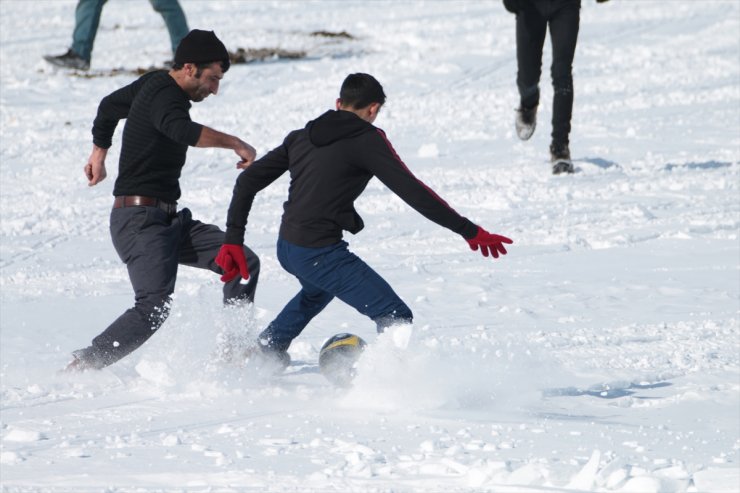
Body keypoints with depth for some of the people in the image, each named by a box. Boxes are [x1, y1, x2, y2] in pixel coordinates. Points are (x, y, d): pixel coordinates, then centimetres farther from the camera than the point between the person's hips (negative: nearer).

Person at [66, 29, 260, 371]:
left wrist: (99, 151, 46)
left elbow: (109, 106, 32)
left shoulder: (154, 84, 14)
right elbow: (180, 130, -40)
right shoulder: (164, 95, -16)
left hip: (168, 220, 10)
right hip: (140, 220, -10)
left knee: (244, 263, 1)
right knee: (154, 306, -24)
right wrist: (234, 144, -36)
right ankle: (81, 366, -17)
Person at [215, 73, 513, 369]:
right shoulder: (367, 140, -9)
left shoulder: (301, 137, 12)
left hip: (287, 247, 8)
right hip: (321, 254, -8)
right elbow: (411, 190, -16)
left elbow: (248, 180, 13)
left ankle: (266, 350, 48)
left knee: (319, 288, 41)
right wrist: (468, 230, -13)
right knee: (396, 319, -8)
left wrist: (233, 239, 15)